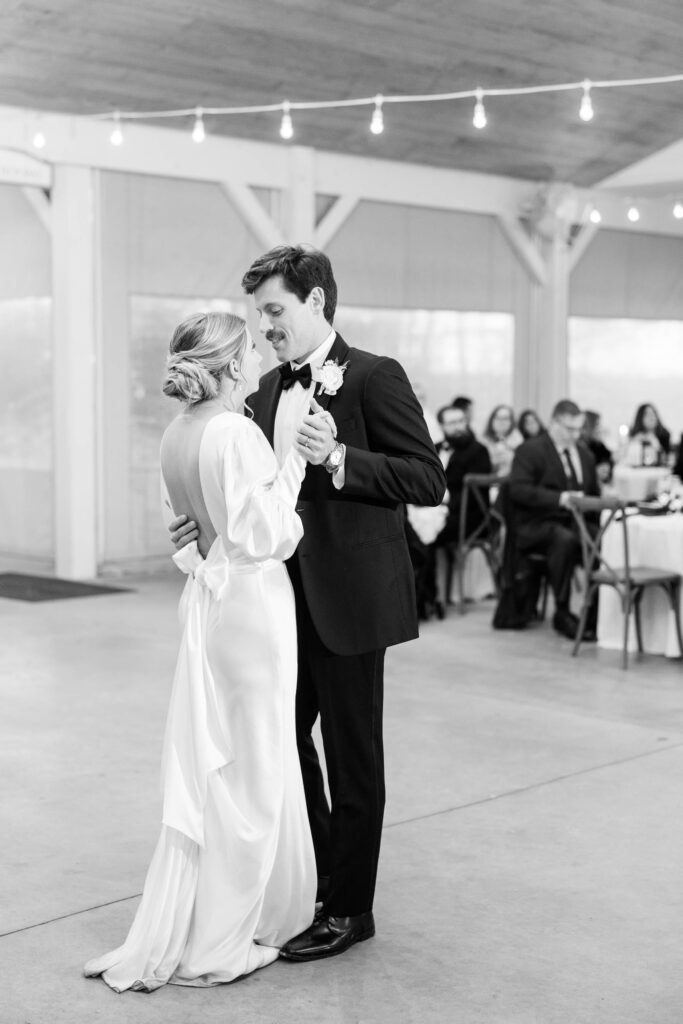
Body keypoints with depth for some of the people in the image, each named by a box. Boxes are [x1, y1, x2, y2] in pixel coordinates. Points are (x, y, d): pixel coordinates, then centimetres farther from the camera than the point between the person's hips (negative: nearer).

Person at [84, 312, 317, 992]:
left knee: (211, 762, 18)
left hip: (209, 598, 9)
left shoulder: (180, 433, 8)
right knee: (248, 770, 3)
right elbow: (258, 534, -22)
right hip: (251, 600, -9)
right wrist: (293, 460, -17)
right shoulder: (235, 433, -19)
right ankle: (217, 943, 13)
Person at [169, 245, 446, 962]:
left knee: (352, 756, 4)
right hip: (285, 592, 8)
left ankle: (347, 909, 19)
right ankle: (310, 881, 35)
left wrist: (339, 457, -24)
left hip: (349, 599, -8)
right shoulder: (271, 389, 12)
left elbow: (429, 480, -15)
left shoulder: (374, 378, -11)